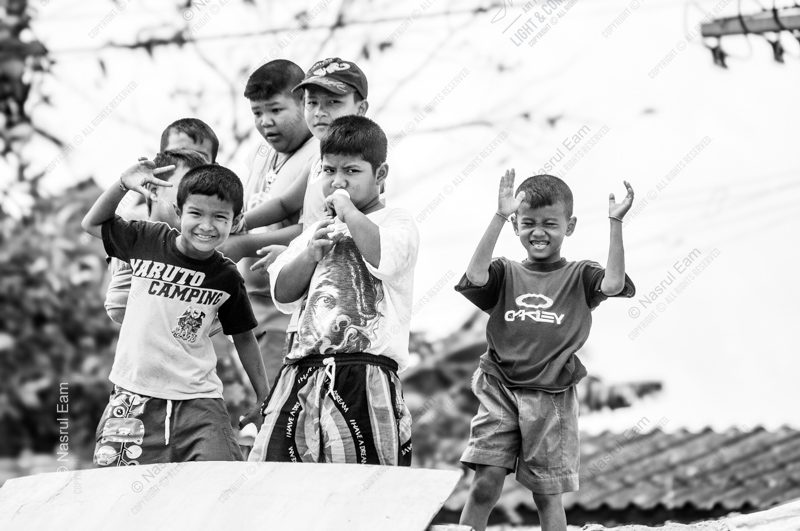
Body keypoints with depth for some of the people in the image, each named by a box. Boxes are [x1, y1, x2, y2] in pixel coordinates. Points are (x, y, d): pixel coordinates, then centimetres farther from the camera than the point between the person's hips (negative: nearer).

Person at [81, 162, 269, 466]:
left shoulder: (227, 279, 0)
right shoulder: (148, 241, 0)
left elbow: (244, 338, 13)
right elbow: (92, 224, 15)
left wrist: (265, 399, 15)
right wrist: (124, 184, -1)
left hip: (198, 401, 0)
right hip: (134, 396, 0)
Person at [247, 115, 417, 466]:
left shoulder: (397, 222, 5)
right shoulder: (318, 231, 25)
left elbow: (382, 256, -19)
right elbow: (282, 294, 20)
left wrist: (346, 205, -7)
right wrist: (310, 254, 2)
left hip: (364, 373, -6)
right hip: (303, 369, 6)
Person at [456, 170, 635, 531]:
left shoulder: (579, 277, 4)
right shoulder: (506, 274, 6)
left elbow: (614, 283, -16)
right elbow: (476, 275, -16)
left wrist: (615, 223, -20)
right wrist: (499, 216, -21)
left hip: (552, 396, -1)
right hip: (500, 390, 1)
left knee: (547, 495, 5)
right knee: (484, 485, -6)